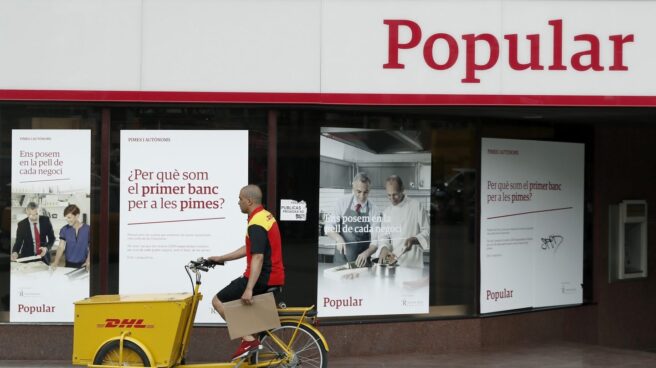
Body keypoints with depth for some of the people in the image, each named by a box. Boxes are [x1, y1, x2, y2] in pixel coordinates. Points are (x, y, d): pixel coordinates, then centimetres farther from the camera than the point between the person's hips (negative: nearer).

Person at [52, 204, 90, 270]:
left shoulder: (88, 229, -8)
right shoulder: (64, 230, -2)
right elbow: (61, 247, -7)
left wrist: (88, 262, -18)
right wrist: (56, 262, -22)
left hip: (83, 265, -2)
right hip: (69, 264, 2)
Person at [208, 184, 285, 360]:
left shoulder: (256, 224, -18)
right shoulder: (266, 216, 14)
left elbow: (257, 257, -28)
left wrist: (249, 289, -33)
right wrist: (221, 258, 22)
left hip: (262, 278, -10)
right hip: (273, 277, 10)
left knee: (218, 300, -1)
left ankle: (248, 339, -8)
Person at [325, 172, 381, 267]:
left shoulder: (374, 211, -8)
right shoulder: (343, 202, -4)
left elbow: (375, 241, -9)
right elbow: (329, 227, -3)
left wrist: (366, 253, -29)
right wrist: (338, 238, -23)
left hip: (361, 262, -1)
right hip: (341, 259, 1)